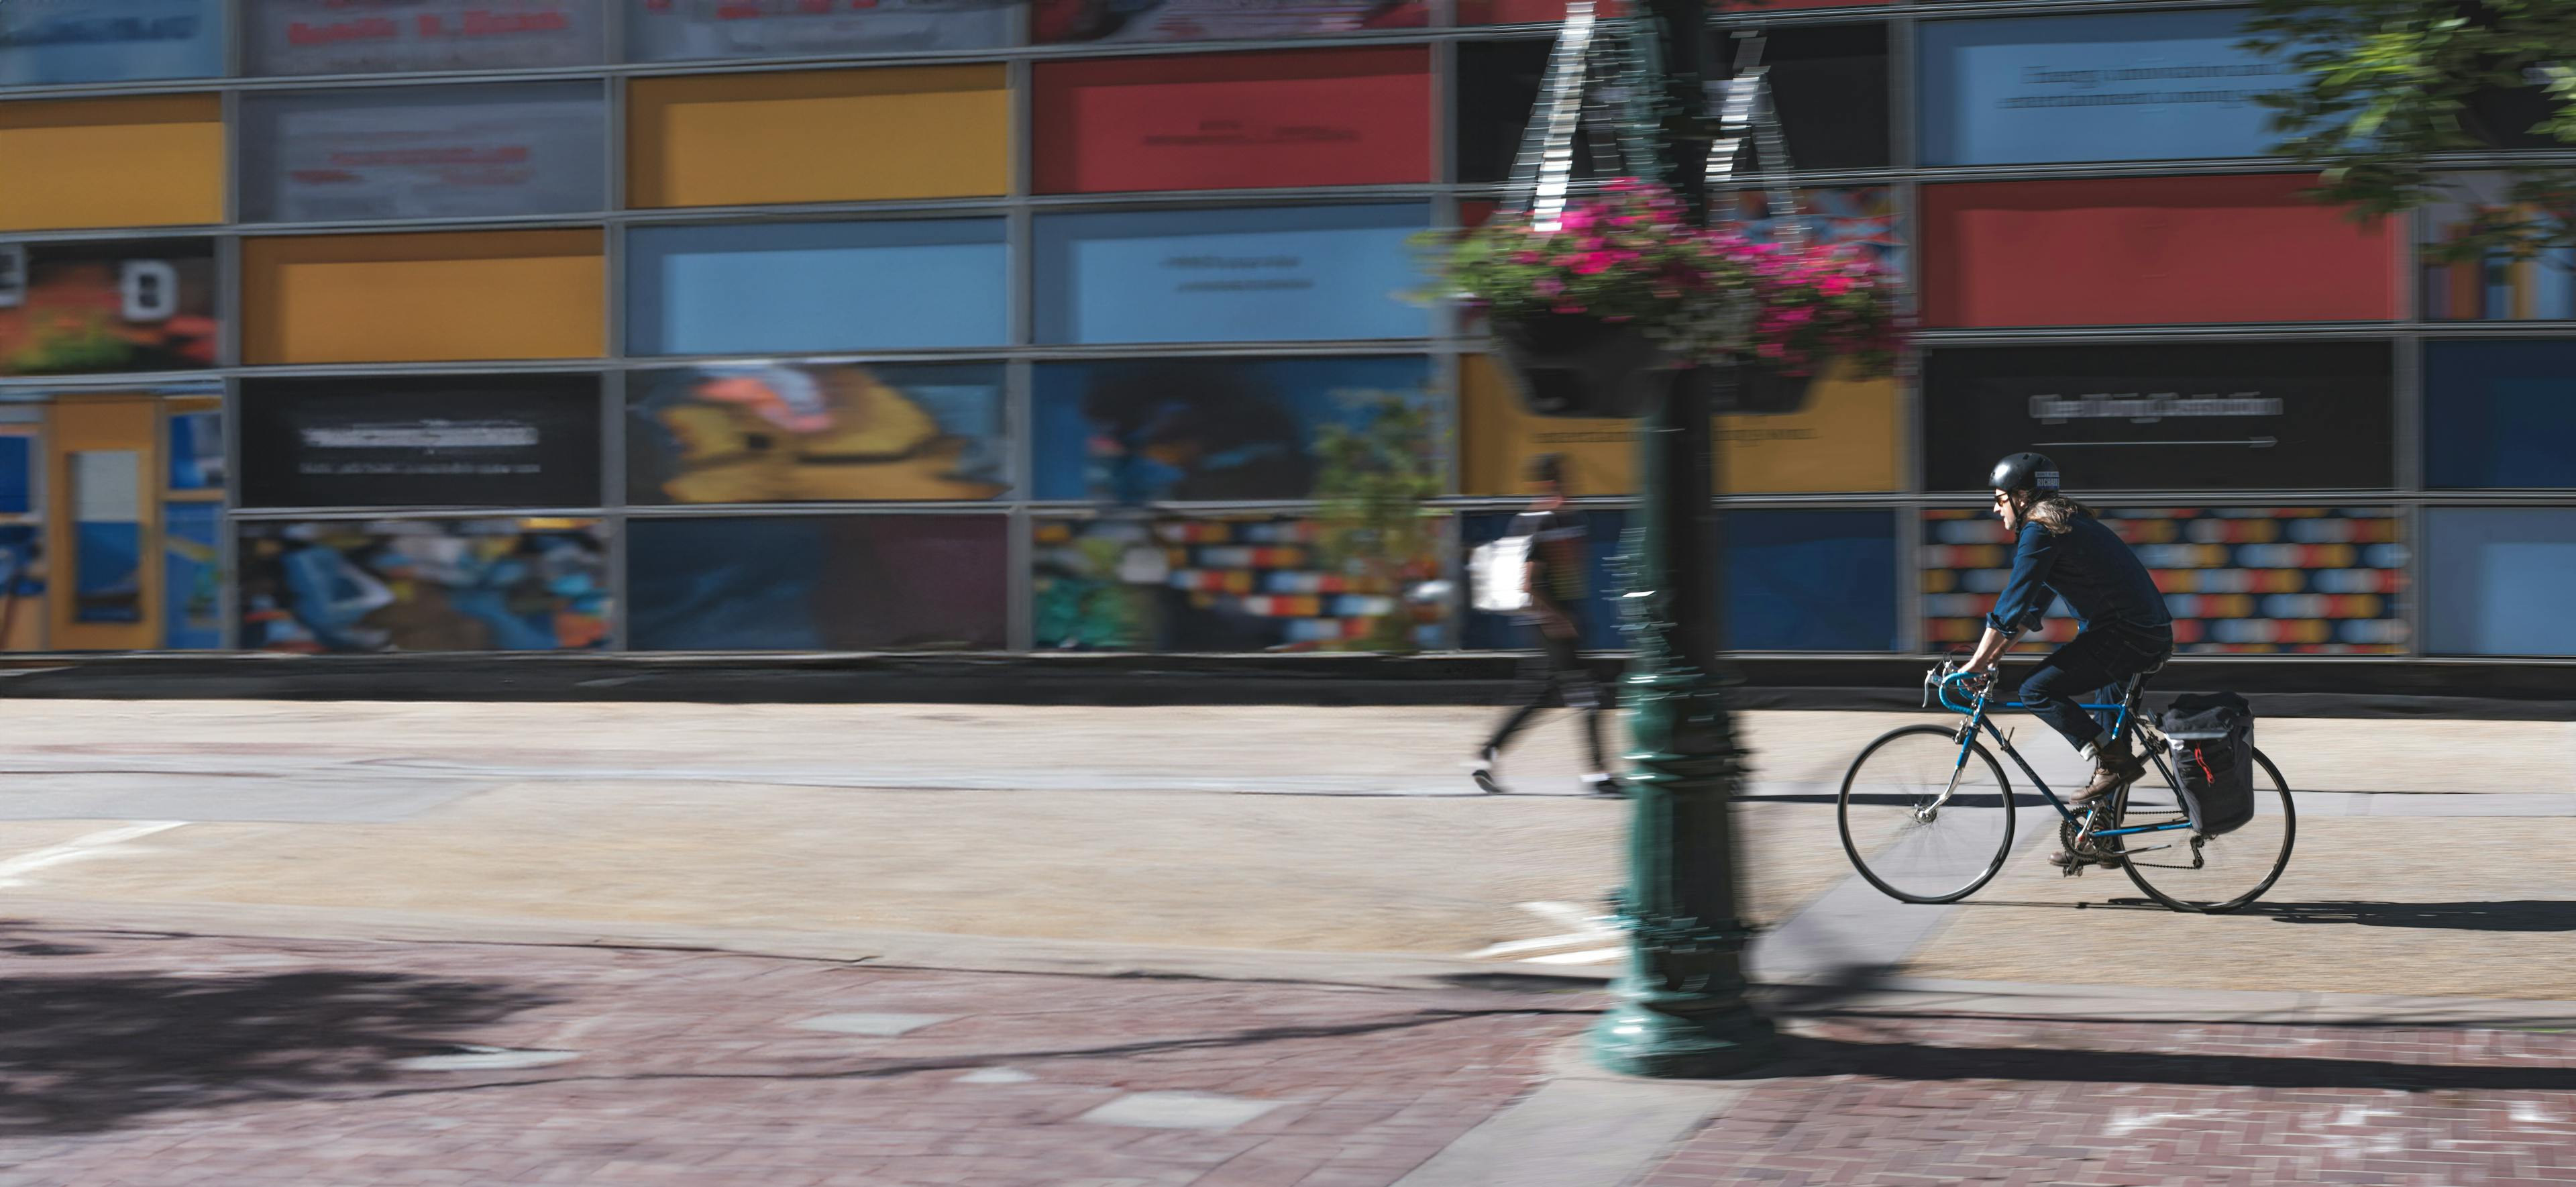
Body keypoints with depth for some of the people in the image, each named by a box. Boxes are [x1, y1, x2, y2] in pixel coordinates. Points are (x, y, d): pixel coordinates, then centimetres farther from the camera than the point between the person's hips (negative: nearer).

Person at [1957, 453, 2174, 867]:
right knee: (2107, 732, 16)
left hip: (2126, 636, -10)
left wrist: (1974, 665, -8)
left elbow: (2012, 606, -14)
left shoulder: (2040, 531, -11)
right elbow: (2030, 605, 25)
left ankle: (2115, 761, -11)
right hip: (2152, 635, 10)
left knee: (2037, 691, -14)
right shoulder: (2066, 522, 20)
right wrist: (1991, 656, 22)